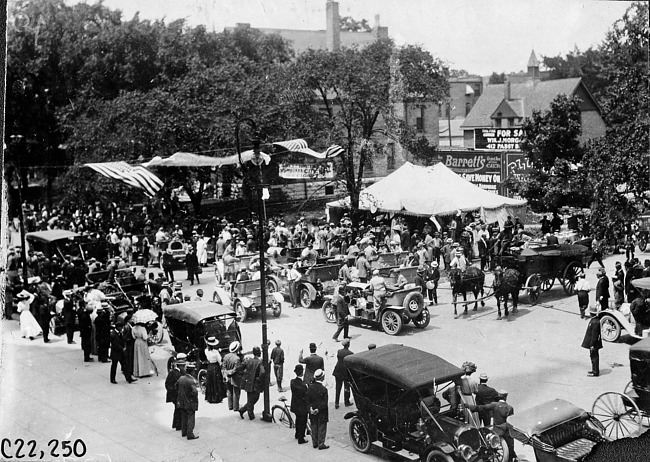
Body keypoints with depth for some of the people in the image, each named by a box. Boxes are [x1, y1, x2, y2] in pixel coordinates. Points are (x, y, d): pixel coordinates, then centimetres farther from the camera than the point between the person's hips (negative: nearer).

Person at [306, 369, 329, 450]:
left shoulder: (310, 388, -4)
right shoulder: (323, 389, -19)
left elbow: (308, 400, -1)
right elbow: (324, 403, -18)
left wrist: (310, 408, -6)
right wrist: (318, 409, -13)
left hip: (312, 412, 5)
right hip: (321, 413, -5)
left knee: (314, 427, 15)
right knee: (322, 428, 7)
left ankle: (314, 443, 23)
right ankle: (321, 444, 11)